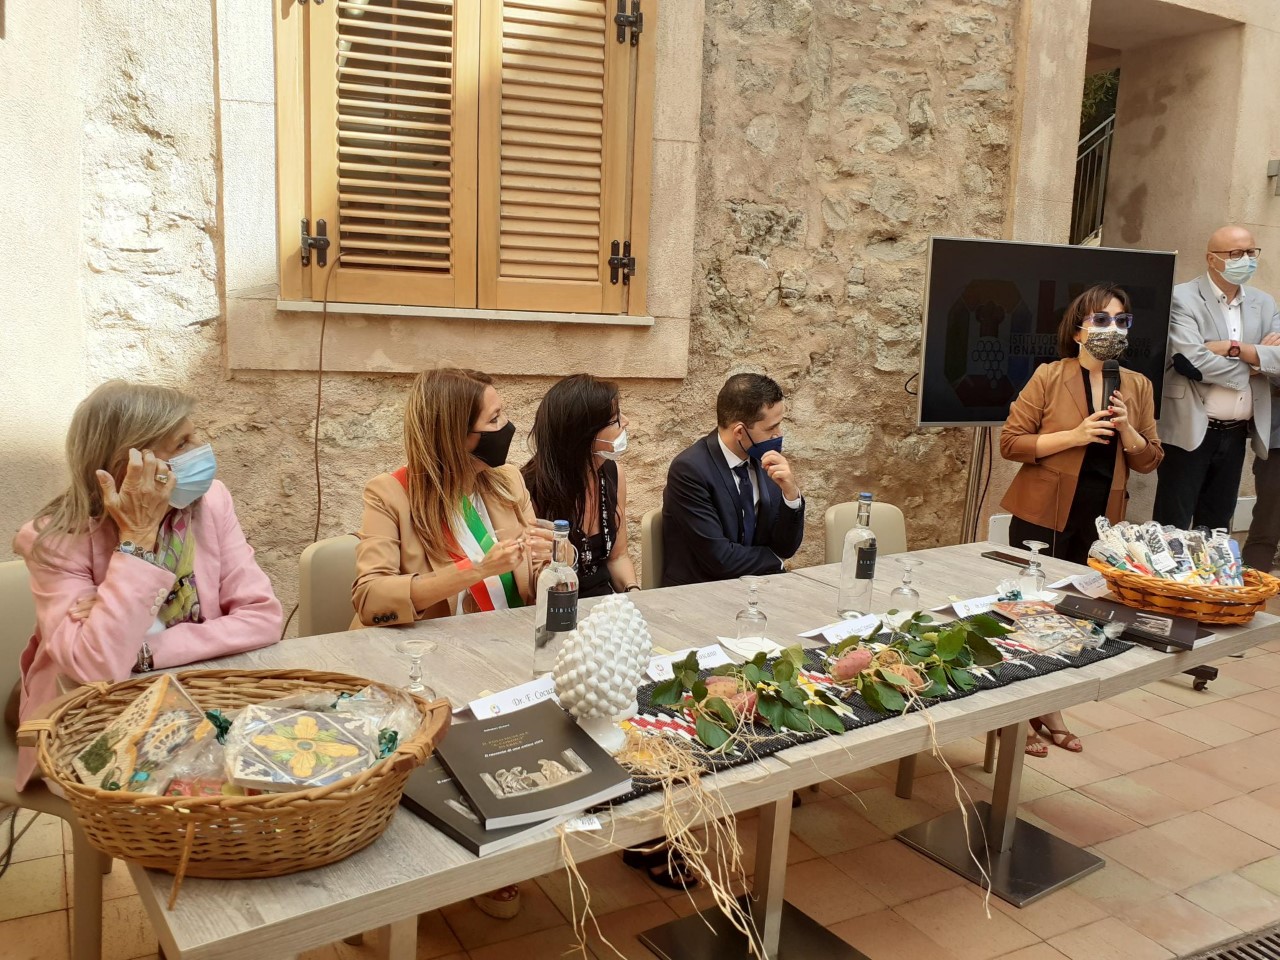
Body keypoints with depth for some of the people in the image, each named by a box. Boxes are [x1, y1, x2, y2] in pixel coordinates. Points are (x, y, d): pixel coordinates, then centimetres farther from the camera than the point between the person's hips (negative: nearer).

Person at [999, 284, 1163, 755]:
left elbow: (1149, 460, 9)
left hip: (1100, 521, 5)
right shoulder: (1049, 377, -6)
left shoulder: (1138, 386, 8)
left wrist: (1126, 429, -10)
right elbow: (1010, 442, -9)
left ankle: (1049, 712, 25)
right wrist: (1074, 436, -19)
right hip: (1043, 516, -4)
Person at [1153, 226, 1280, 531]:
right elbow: (1192, 362, -20)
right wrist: (1251, 367, -7)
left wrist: (1234, 348, -14)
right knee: (1172, 529, -1)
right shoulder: (1183, 298, -7)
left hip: (1236, 434, 6)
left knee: (1216, 529, 14)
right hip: (1191, 431, -6)